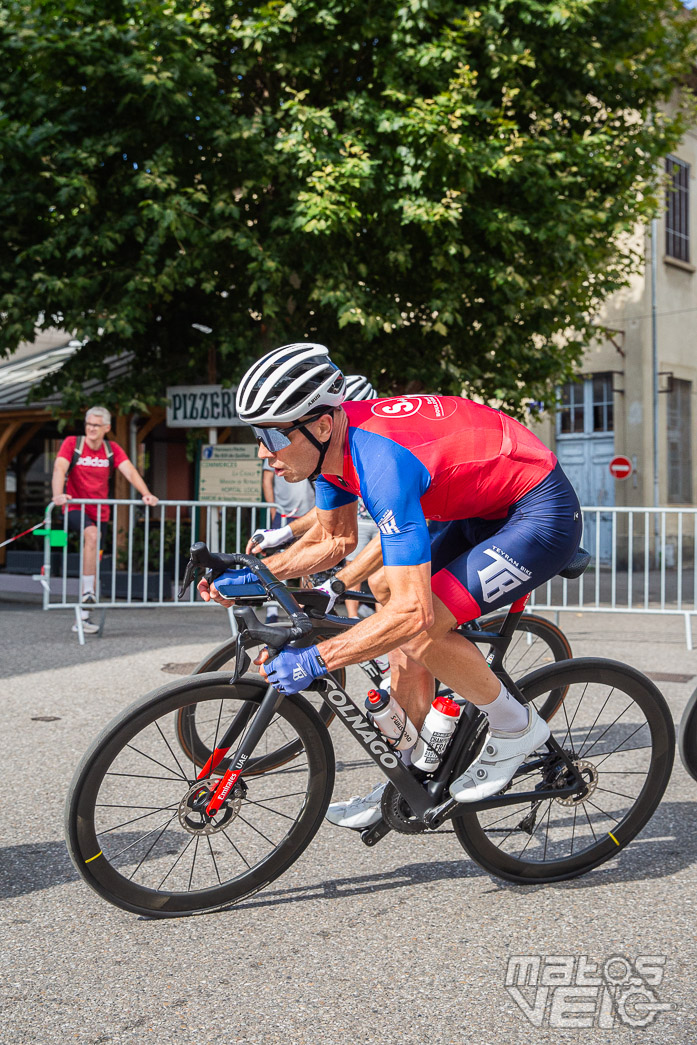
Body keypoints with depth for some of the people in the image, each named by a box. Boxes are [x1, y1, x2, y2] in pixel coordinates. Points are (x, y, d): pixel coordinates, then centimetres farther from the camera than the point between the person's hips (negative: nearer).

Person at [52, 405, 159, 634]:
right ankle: (88, 592, -32)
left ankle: (83, 616, 15)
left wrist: (146, 494, -24)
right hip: (75, 508, -4)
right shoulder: (72, 443, -4)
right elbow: (59, 469, -18)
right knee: (92, 534, -35)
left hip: (100, 512, 4)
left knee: (94, 563, 6)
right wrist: (58, 495, -37)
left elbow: (129, 471, -7)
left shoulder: (112, 449, 4)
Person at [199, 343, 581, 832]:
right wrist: (250, 576, 2)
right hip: (487, 511, 10)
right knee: (401, 626, 6)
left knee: (420, 628, -20)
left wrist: (313, 660, -33)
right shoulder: (333, 440, -5)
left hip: (543, 516, -10)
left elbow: (412, 611, -37)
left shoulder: (382, 461, -33)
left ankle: (516, 727, 3)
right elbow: (335, 538, 13)